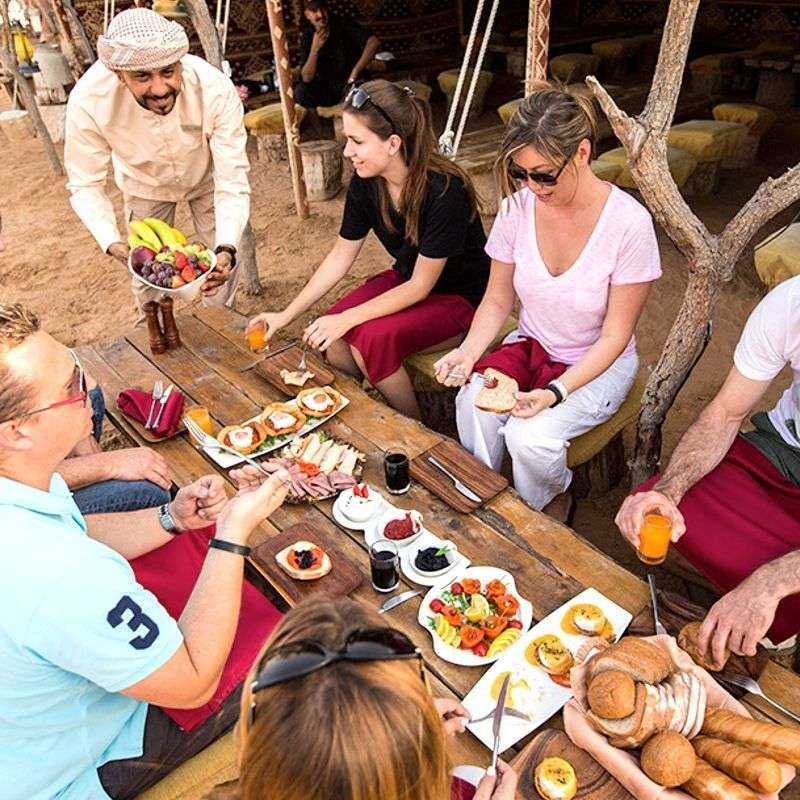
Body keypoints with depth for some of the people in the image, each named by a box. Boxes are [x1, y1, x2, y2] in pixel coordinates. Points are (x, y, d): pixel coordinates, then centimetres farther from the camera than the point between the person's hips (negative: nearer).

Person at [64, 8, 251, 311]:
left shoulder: (216, 90, -39)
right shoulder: (88, 100, -36)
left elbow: (232, 182, -36)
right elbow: (85, 186, -25)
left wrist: (227, 249, -53)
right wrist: (113, 244, -44)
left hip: (207, 177, 0)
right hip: (144, 184, 1)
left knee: (222, 264, 7)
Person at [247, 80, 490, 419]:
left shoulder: (444, 190, -29)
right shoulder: (365, 184, -9)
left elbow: (420, 286, -24)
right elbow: (340, 257, 1)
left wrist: (347, 319, -27)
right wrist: (285, 315, -2)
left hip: (460, 297, -6)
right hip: (406, 280, 6)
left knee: (373, 338, -29)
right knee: (329, 335, -18)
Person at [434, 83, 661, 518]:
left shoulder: (629, 223, -22)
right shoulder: (518, 208, -11)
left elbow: (615, 336, -16)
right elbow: (498, 300, 0)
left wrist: (556, 391, -29)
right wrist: (469, 351, -20)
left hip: (599, 364, -3)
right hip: (529, 347, 3)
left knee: (530, 435, -29)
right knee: (472, 404, -28)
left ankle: (555, 504, 9)